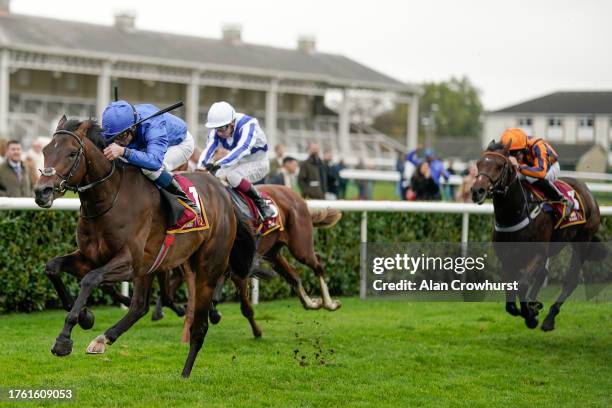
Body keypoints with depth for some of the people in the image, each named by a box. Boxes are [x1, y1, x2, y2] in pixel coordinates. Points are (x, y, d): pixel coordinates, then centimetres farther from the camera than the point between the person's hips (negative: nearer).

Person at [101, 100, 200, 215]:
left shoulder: (153, 127, -46)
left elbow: (155, 161, -62)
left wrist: (124, 151, -72)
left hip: (181, 144, -7)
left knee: (150, 168, -33)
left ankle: (185, 200, -16)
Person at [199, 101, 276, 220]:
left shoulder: (248, 124, -30)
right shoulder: (216, 131, -10)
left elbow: (242, 149, -45)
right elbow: (208, 150, -20)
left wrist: (219, 164, -57)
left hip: (258, 163, -7)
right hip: (238, 163, 7)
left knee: (232, 176, -31)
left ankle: (262, 204, -20)